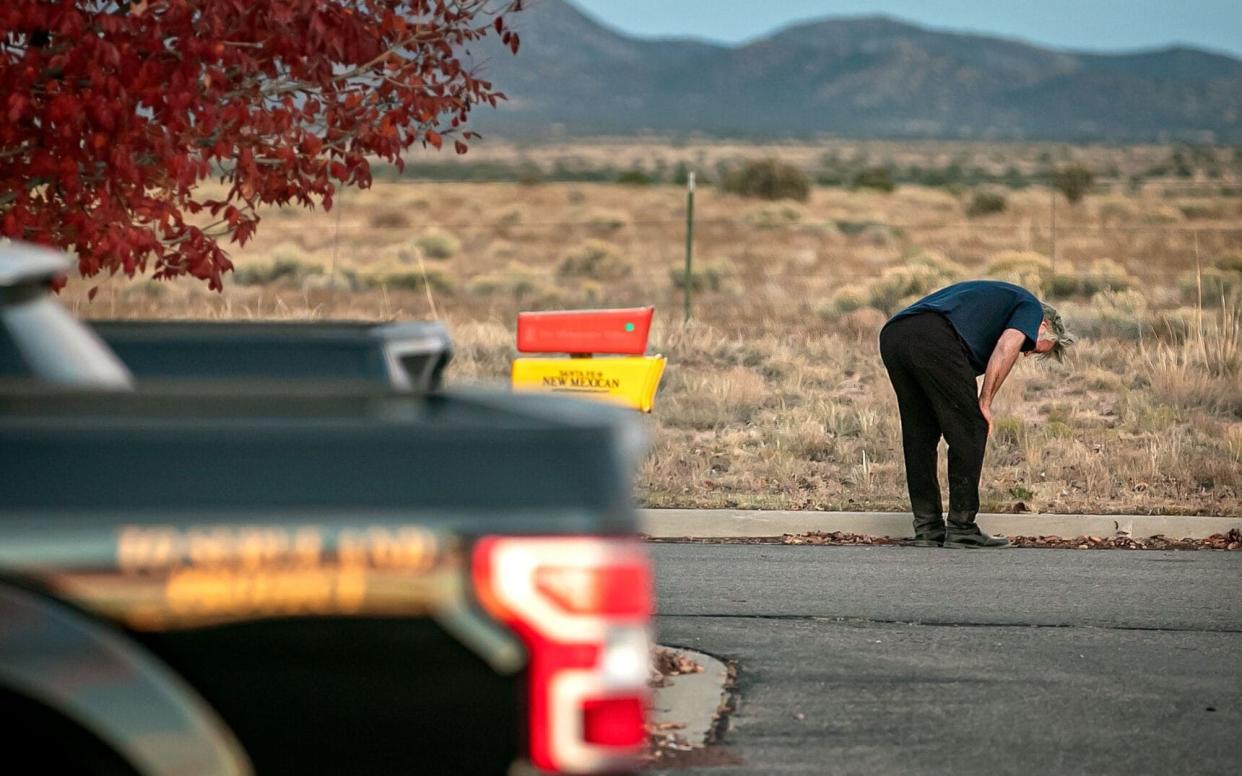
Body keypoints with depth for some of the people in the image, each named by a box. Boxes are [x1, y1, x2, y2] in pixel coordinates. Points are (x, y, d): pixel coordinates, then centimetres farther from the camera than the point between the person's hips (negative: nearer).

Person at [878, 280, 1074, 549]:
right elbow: (1006, 348, -2)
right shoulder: (1030, 307, 19)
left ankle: (927, 528, 20)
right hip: (934, 339, -8)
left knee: (919, 436, 17)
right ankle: (962, 528, 7)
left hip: (891, 336, 8)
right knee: (970, 431, 4)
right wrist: (985, 403, 3)